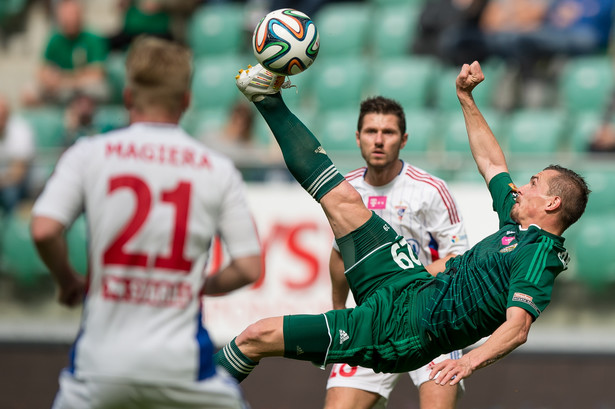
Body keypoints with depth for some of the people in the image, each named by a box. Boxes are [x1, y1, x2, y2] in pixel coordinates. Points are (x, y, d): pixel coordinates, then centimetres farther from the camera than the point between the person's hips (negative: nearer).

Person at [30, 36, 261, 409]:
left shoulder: (88, 154, 1)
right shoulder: (218, 168, 2)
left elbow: (43, 230, -10)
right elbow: (249, 267, -1)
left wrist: (69, 282, 9)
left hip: (102, 361, 0)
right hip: (182, 363, 0)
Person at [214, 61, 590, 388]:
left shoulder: (538, 255, -18)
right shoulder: (517, 224, 10)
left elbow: (518, 326, -33)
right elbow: (491, 163, 28)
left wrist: (471, 360, -50)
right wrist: (466, 98, 28)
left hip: (401, 325, -9)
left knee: (257, 336, -8)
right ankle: (269, 98, 26)